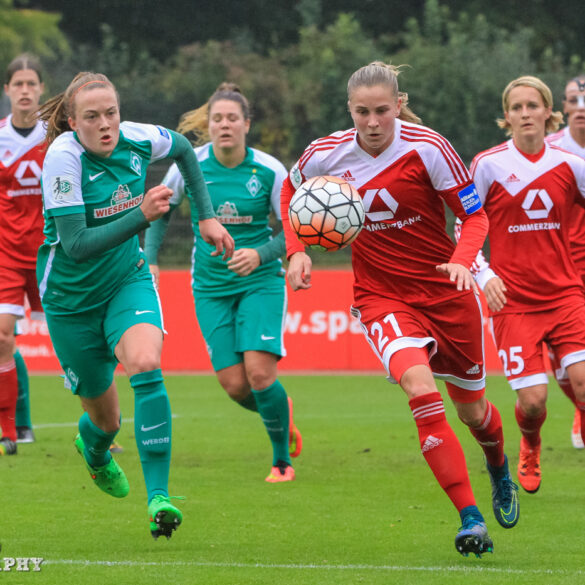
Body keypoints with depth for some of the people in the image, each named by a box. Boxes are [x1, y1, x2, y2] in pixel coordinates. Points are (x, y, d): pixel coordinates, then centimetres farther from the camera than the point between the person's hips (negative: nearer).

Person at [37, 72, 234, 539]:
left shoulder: (137, 140, -12)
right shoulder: (63, 157, -25)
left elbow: (183, 148, 14)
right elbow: (75, 245, -31)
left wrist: (207, 216, 10)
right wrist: (141, 215, -40)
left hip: (128, 280, 2)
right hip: (71, 297, -2)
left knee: (146, 365, -28)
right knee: (105, 416, 9)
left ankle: (158, 498, -30)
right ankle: (94, 447, 50)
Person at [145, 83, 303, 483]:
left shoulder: (269, 171, -11)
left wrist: (260, 255, -22)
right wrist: (151, 261, 2)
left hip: (260, 281, -2)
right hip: (211, 288, 2)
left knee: (259, 371, -18)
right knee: (234, 385, -7)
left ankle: (283, 460, 3)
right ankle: (282, 414, 28)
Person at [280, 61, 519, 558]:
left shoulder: (427, 148, -17)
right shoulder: (327, 156, -10)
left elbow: (475, 215, -10)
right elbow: (291, 189, 13)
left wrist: (463, 260, -29)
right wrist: (296, 250, 0)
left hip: (445, 290, 0)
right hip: (381, 295, 0)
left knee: (472, 408, 14)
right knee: (419, 385, -28)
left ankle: (501, 475, 52)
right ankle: (470, 518, -26)